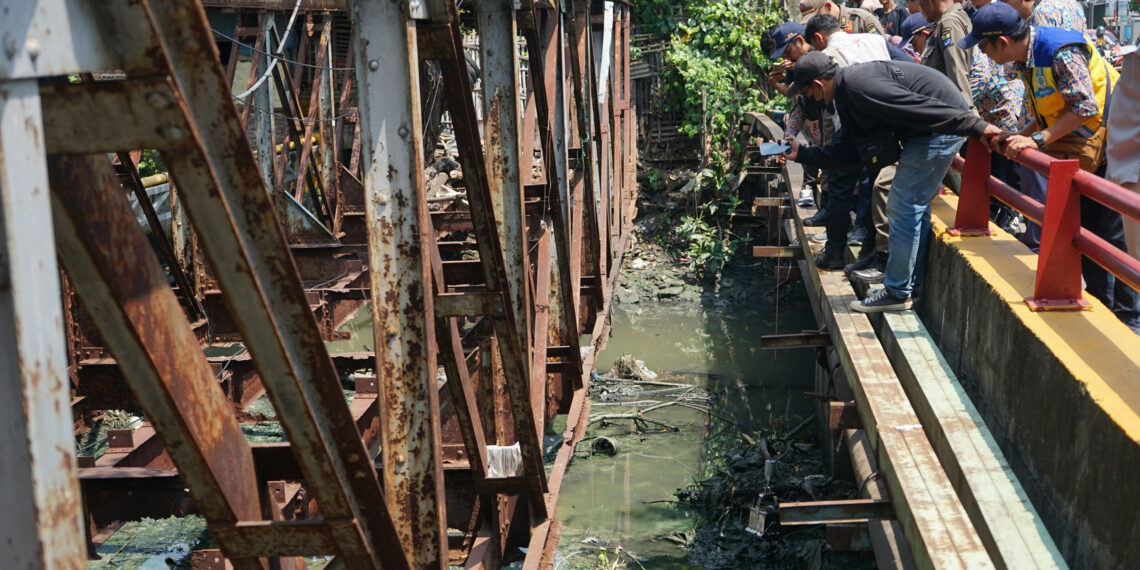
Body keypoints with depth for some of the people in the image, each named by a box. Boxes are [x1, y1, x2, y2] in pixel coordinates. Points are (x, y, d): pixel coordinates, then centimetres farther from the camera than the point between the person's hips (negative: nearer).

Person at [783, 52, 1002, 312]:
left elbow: (922, 106, -26)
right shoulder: (848, 90, 14)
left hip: (943, 127, -11)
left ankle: (897, 292, 6)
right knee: (915, 207, 17)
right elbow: (848, 151, 19)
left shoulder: (858, 86, -20)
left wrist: (976, 126, -28)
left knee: (905, 208, -4)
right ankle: (914, 285, 26)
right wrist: (801, 154, 19)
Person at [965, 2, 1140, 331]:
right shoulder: (1027, 59, 7)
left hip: (1110, 151, -10)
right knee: (1082, 232, 13)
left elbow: (1085, 107, -27)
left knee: (1113, 238, -5)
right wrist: (1017, 136, 2)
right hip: (1081, 155, 10)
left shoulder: (1061, 51, -23)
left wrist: (1038, 139, -27)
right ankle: (1101, 307, 24)